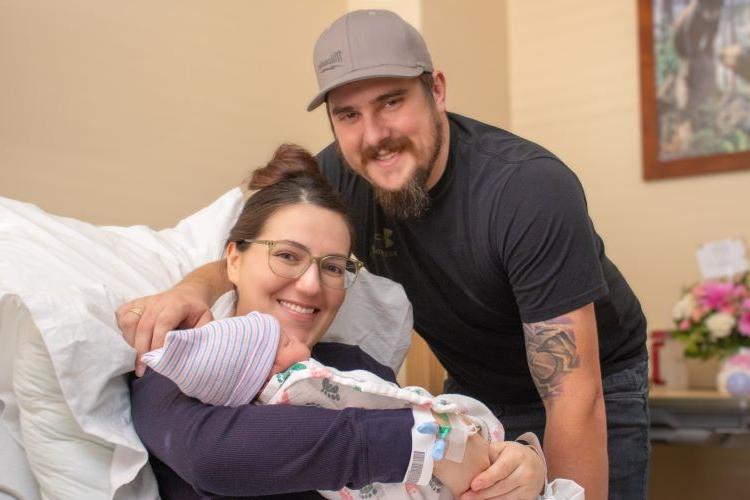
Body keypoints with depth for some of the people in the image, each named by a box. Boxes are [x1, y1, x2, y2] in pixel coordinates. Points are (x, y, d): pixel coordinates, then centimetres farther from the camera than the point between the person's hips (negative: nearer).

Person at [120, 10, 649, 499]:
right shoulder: (340, 176, -20)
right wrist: (196, 286, -35)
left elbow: (575, 401, -33)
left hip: (595, 386, -3)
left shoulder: (532, 191, -34)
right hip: (472, 388, 4)